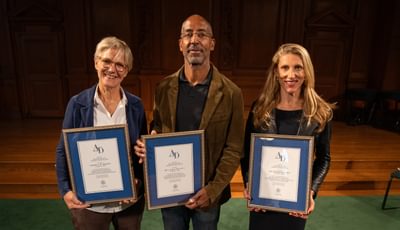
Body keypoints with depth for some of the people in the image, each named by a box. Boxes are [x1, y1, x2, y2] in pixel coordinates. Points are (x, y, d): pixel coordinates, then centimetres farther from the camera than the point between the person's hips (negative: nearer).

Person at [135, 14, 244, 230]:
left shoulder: (230, 93, -12)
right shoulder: (164, 88, -3)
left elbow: (233, 149, -10)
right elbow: (157, 129, 7)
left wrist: (212, 189, -17)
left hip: (207, 192, -2)